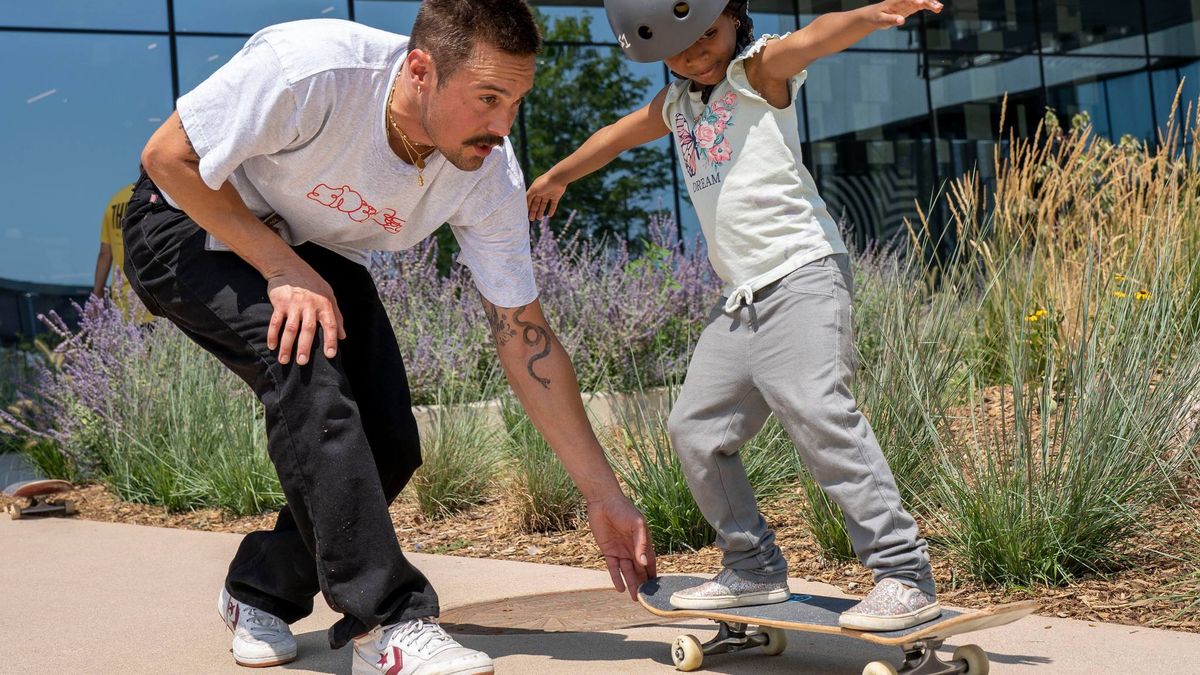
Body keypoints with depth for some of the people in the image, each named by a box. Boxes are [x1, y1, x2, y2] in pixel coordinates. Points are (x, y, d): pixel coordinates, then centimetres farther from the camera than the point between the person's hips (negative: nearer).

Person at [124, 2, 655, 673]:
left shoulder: (491, 175, -22)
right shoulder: (311, 68, -37)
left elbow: (526, 339, -14)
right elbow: (169, 157, -23)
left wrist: (605, 495, -14)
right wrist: (283, 271, -29)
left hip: (316, 255, 5)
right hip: (193, 227, -5)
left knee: (389, 446, -9)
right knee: (306, 360, -31)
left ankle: (262, 593, 17)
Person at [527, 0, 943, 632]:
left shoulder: (759, 69, -2)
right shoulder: (675, 103, 19)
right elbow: (619, 134, 38)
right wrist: (555, 178, 54)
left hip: (802, 275, -8)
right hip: (741, 297, 8)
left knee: (818, 411, -23)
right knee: (695, 428, 8)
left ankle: (903, 573, -19)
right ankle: (755, 568, 21)